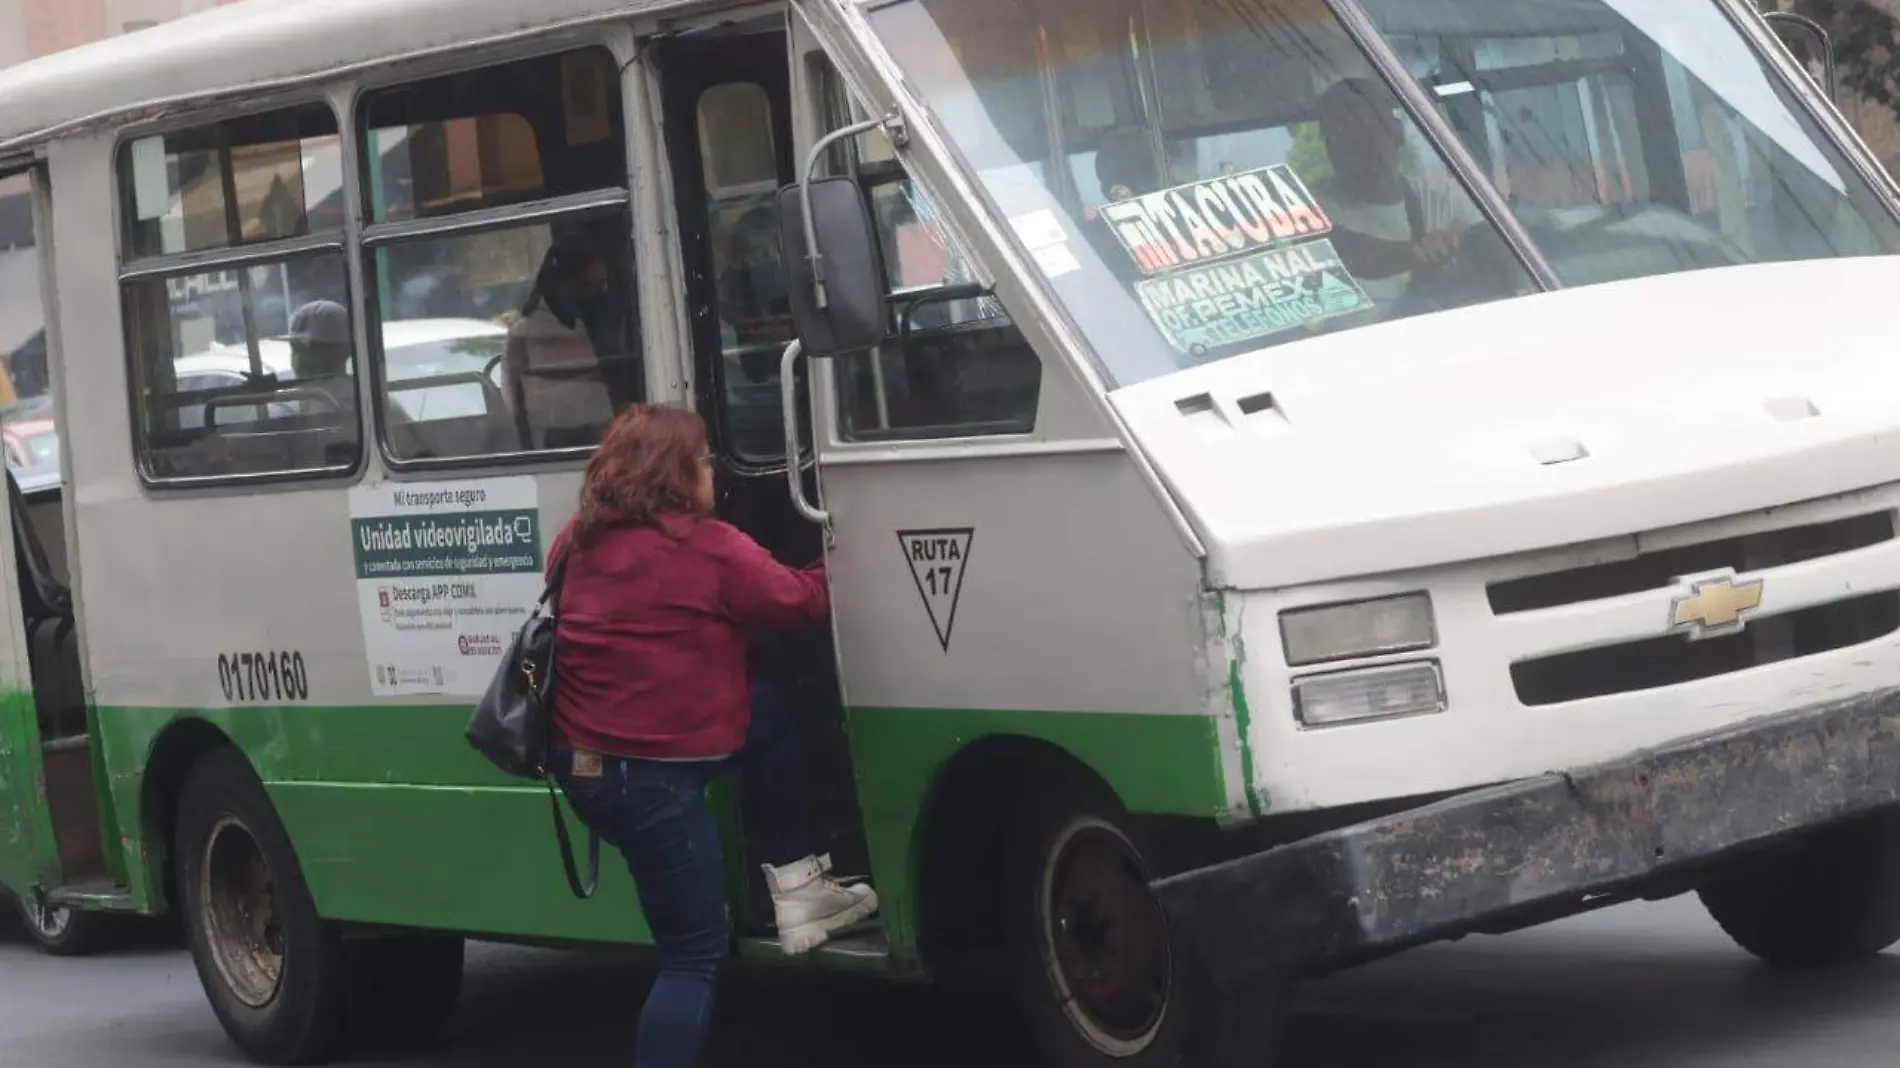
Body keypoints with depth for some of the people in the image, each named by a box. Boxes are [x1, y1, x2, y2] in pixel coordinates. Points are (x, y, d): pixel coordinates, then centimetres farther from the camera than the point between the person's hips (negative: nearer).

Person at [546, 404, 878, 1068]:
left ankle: (795, 888, 23)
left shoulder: (579, 545, 9)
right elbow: (801, 602, -2)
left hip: (578, 761, 8)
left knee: (767, 712, 20)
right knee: (692, 957, 2)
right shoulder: (709, 549, -13)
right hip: (650, 777, -8)